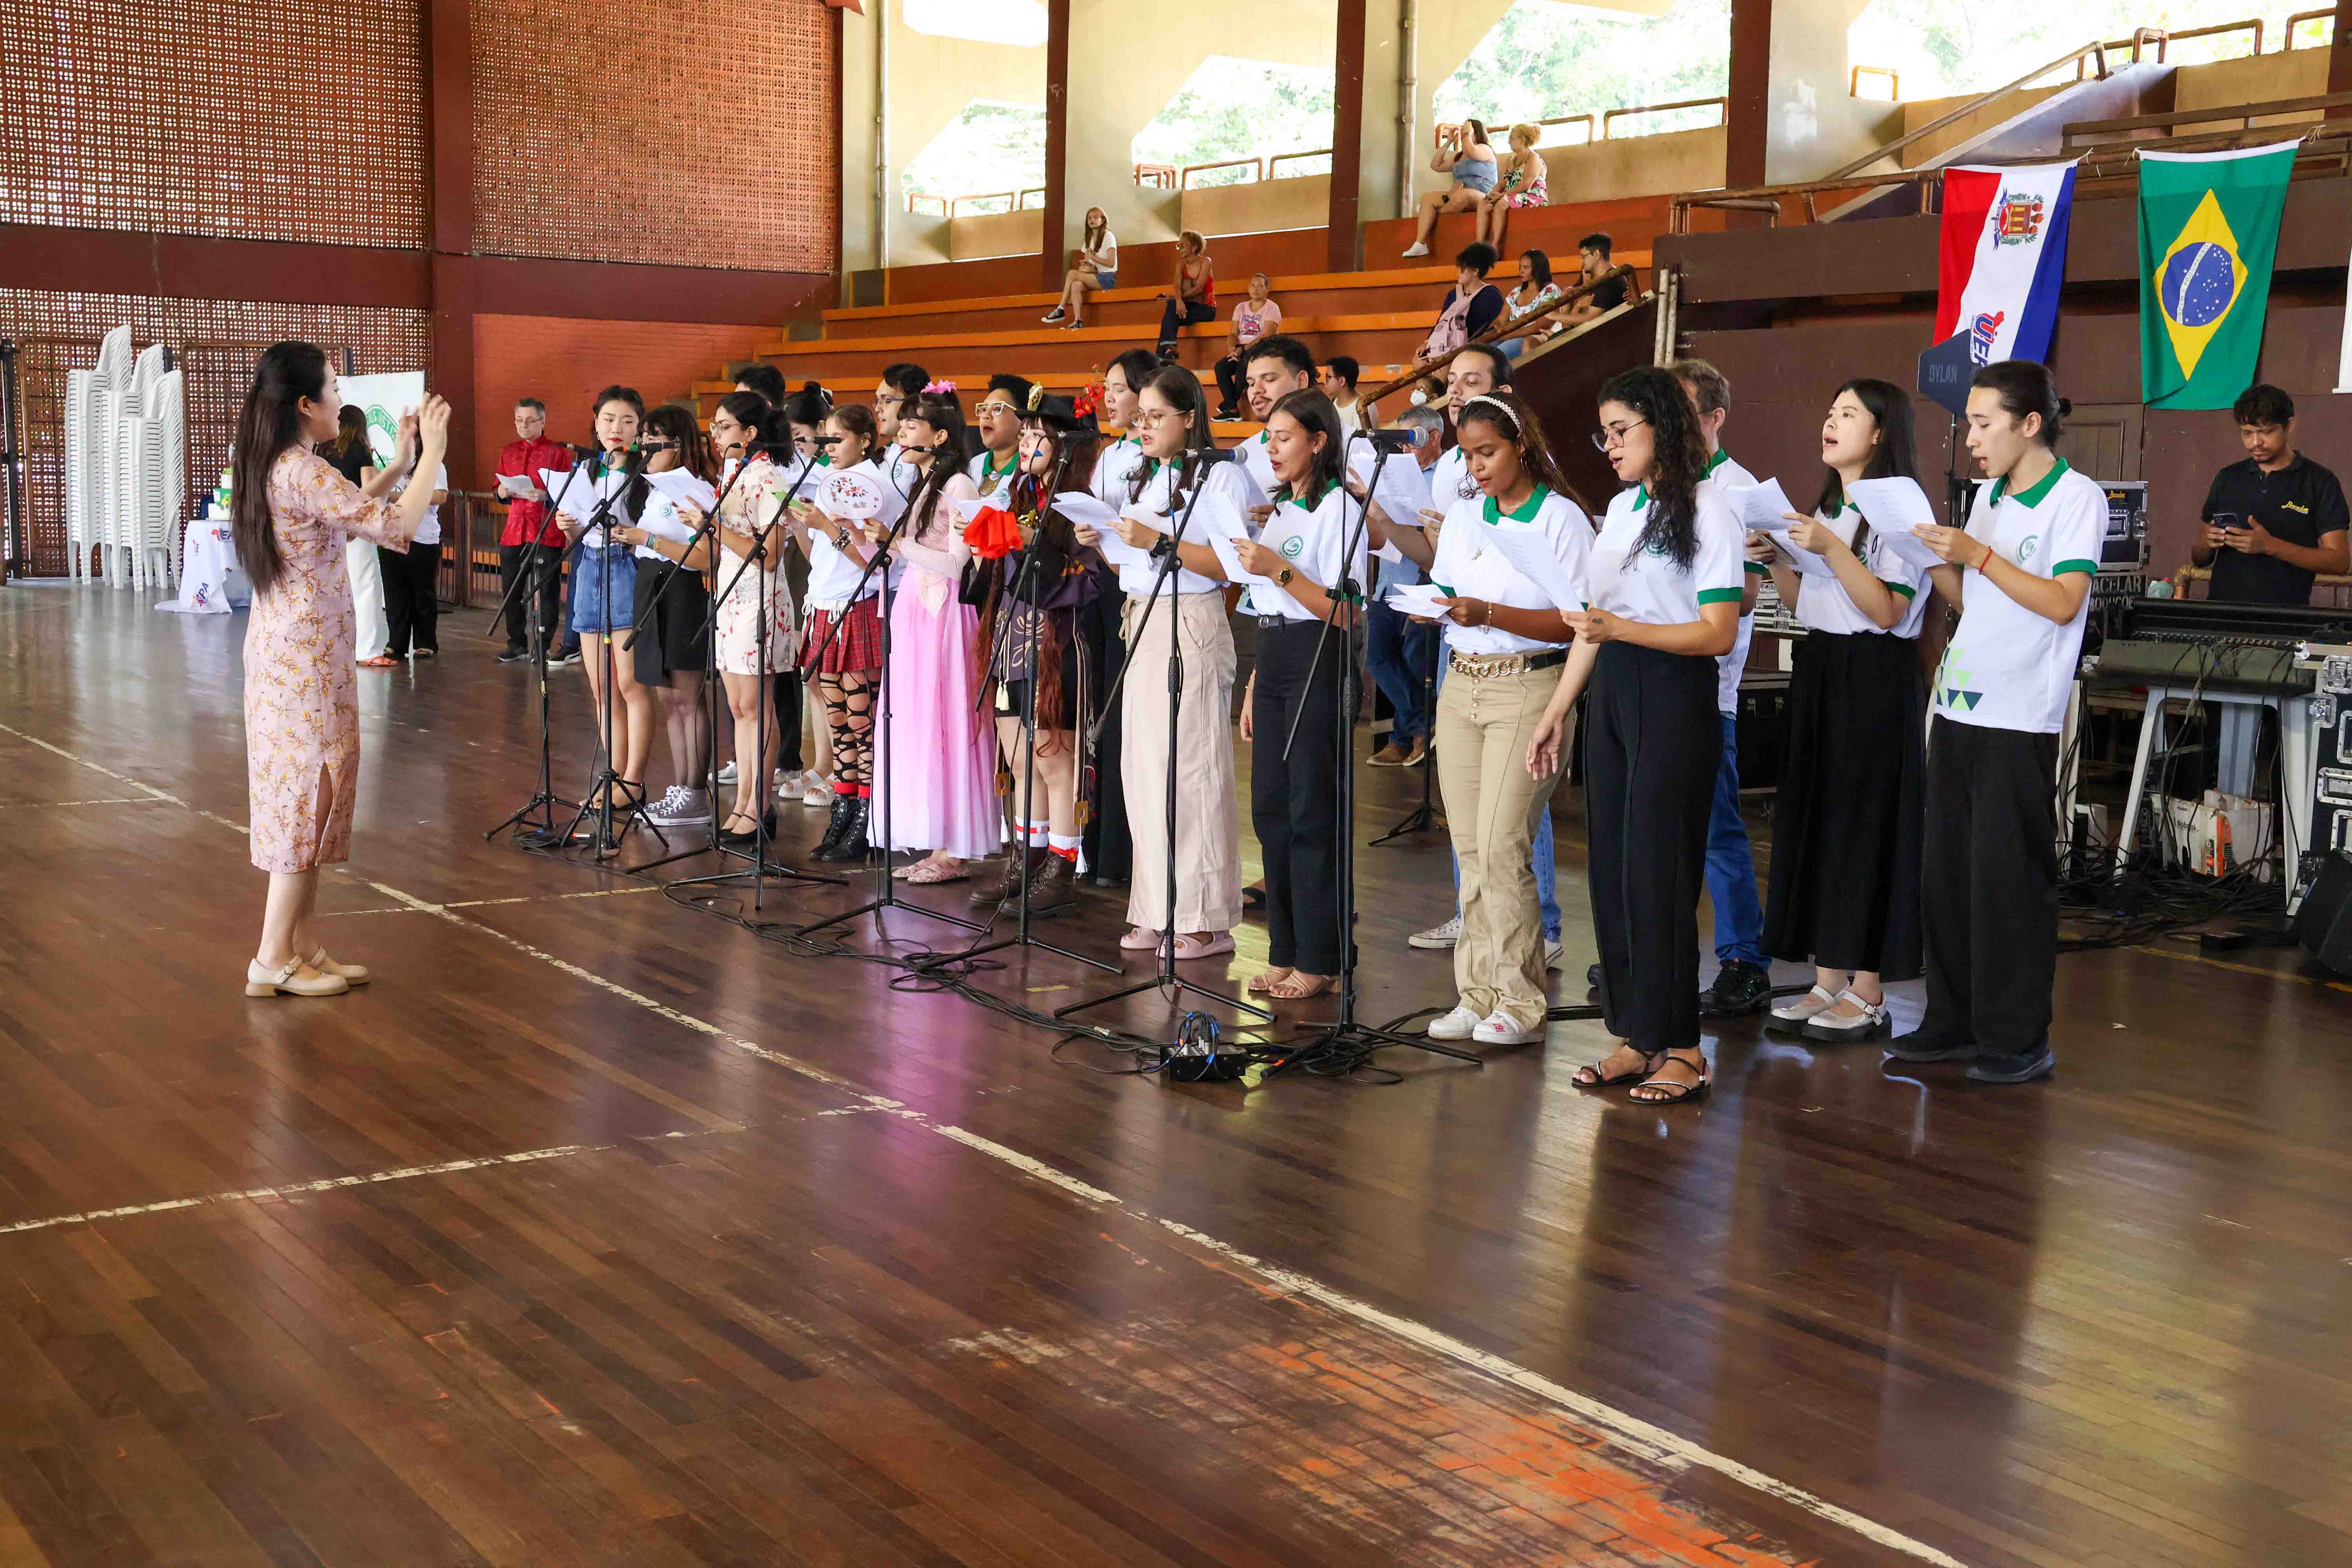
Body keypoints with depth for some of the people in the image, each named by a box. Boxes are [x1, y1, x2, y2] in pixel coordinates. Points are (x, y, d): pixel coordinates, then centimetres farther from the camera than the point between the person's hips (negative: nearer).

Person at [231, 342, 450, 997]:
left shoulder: (274, 467, 11)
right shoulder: (303, 471, -19)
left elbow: (348, 514, 23)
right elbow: (394, 526, -22)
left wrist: (399, 465, 17)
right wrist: (432, 456, -11)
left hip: (284, 649, 10)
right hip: (307, 655, -10)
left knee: (305, 796, 12)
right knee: (311, 794, -4)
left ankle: (306, 949, 17)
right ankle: (273, 961, 1)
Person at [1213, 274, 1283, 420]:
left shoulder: (1272, 308, -1)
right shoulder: (1241, 308, 15)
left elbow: (1266, 336, -14)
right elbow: (1234, 334, 8)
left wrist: (1243, 349, -23)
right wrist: (1233, 349, -16)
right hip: (1242, 350, 5)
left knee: (1243, 365, -36)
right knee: (1221, 366, -25)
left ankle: (1230, 403, -20)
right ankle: (1233, 410, -29)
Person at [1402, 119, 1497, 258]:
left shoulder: (1484, 150, 3)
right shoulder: (1458, 157, 28)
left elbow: (1471, 151, -20)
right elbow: (1436, 166, 22)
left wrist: (1467, 135, -2)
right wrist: (1448, 142, 20)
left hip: (1483, 197, -8)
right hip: (1461, 198, 8)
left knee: (1463, 195, -43)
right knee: (1428, 197, -8)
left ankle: (1438, 214, -11)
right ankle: (1420, 244, -25)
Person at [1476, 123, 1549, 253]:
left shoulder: (1534, 158, -4)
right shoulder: (1511, 161, 22)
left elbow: (1526, 185, -16)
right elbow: (1501, 184, 16)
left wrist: (1502, 195, -18)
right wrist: (1492, 194, -6)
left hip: (1533, 198, -8)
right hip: (1511, 198, 8)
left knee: (1501, 203, -35)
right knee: (1483, 203, -16)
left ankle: (1495, 247, -38)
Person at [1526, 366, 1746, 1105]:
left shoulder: (1707, 512, -8)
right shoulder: (1620, 509, 15)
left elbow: (1719, 633, -16)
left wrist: (1620, 628, -25)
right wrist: (1556, 711, 17)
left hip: (1675, 696, -8)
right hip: (1610, 693, 8)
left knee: (1656, 872, -7)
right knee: (1611, 869, 7)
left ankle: (1680, 1048, 2)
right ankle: (1635, 1037, 14)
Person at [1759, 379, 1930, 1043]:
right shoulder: (1826, 509, 16)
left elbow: (1888, 611, -17)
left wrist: (1832, 550, -23)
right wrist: (1775, 560, 1)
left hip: (1875, 679, -8)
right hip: (1818, 672, 8)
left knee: (1864, 826, -4)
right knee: (1813, 819, 9)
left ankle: (1868, 993, 3)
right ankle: (1827, 982, 17)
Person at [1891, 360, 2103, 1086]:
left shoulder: (2077, 498, -7)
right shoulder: (1988, 494, 16)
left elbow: (2063, 603, -16)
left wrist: (1977, 555, -18)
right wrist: (1933, 557, 2)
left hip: (2019, 719, -7)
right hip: (1959, 706, 8)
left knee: (2009, 881, -3)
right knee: (1945, 873, 10)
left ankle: (2019, 1039, 6)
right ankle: (1955, 1023, 20)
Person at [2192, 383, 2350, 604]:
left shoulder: (2320, 482, 4)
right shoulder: (2227, 479, 15)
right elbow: (2198, 559, 20)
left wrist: (2270, 546, -11)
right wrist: (2208, 544, -3)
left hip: (2284, 613, -3)